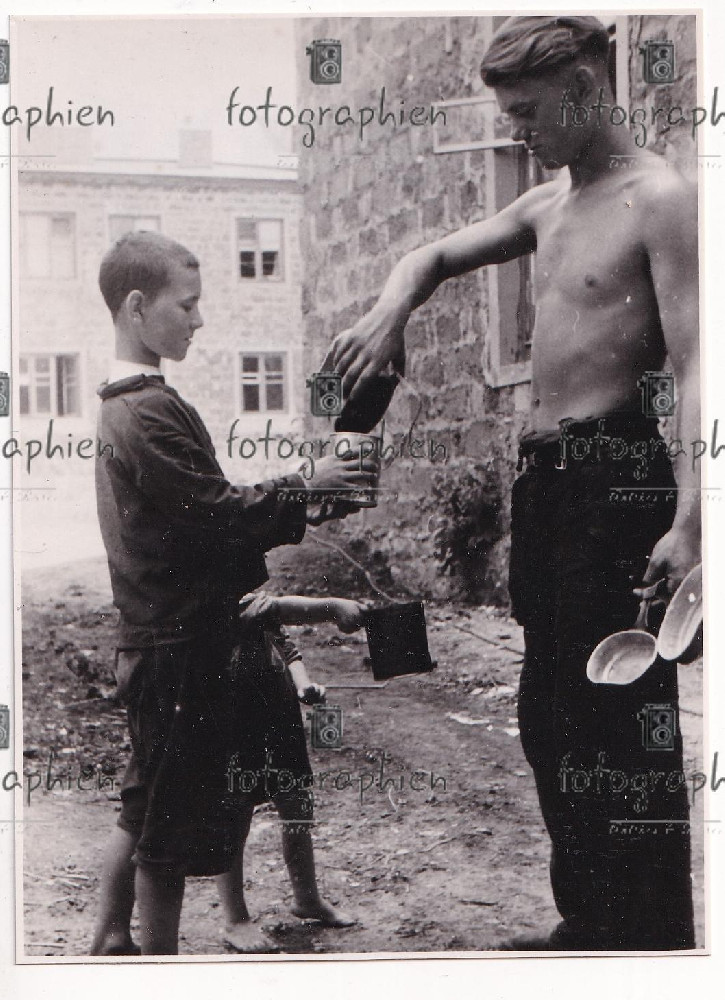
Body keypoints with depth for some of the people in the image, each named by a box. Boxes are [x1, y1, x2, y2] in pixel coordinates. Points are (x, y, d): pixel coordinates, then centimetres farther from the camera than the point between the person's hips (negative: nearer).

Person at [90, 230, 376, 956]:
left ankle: (109, 945, 27)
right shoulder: (152, 411, -18)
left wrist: (305, 500, 9)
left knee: (143, 811, 18)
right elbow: (217, 513, -21)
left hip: (152, 641, 10)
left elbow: (197, 516, 14)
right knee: (171, 822, 0)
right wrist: (307, 487, -11)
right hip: (182, 649, -10)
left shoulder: (121, 406, 15)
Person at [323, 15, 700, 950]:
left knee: (622, 727, -7)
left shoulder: (659, 200, -10)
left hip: (614, 479, -9)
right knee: (549, 718, 15)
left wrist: (688, 523, -27)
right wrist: (390, 310, 3)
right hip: (542, 478, 9)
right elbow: (434, 256, 27)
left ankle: (652, 942, 3)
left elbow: (695, 369, -18)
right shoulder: (548, 204, 15)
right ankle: (586, 923, 27)